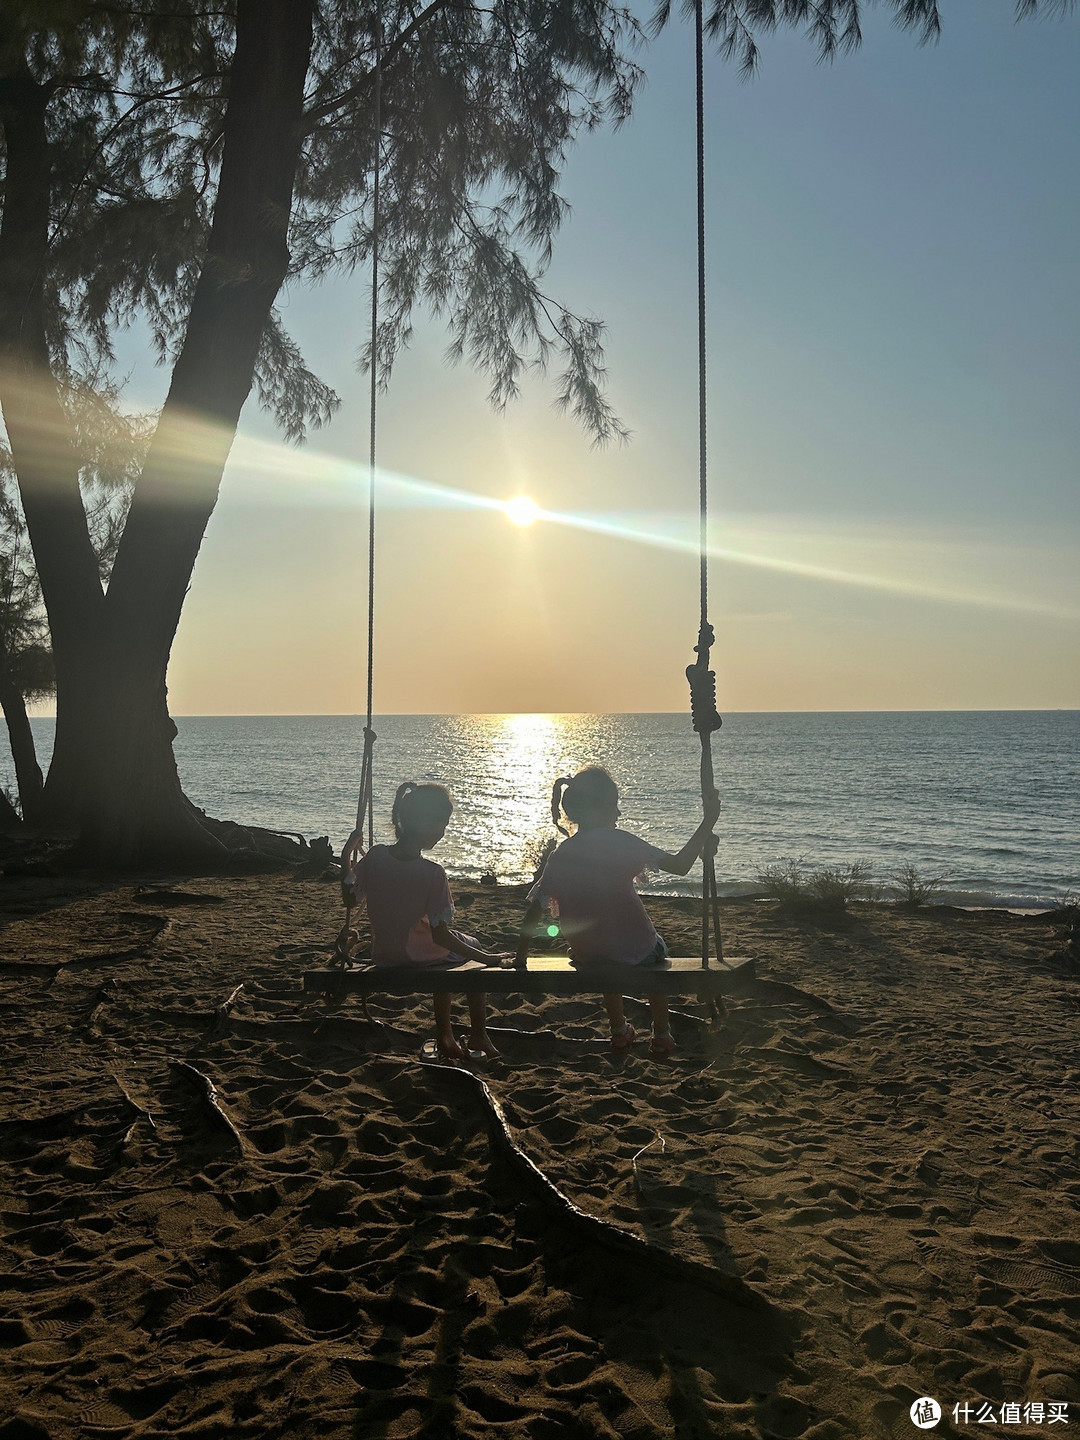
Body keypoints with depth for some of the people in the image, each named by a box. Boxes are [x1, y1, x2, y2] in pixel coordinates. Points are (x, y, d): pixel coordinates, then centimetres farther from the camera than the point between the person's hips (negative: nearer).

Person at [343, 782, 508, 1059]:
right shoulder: (432, 874, -27)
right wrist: (487, 958, -16)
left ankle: (444, 1036, 38)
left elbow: (352, 898, 1)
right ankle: (479, 1034, 31)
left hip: (382, 955, 5)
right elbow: (440, 935, -23)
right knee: (471, 947, 25)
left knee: (445, 953, 34)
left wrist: (346, 862, 18)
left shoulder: (374, 855, -14)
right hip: (416, 957, -5)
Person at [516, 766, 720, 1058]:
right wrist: (707, 823, -11)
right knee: (656, 951, 33)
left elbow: (533, 913, -2)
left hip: (586, 958, 4)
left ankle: (619, 1030, 49)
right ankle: (661, 1037, 39)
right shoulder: (619, 841, -16)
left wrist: (520, 957, 9)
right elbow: (680, 866, -18)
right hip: (636, 952, -3)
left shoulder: (559, 857, -3)